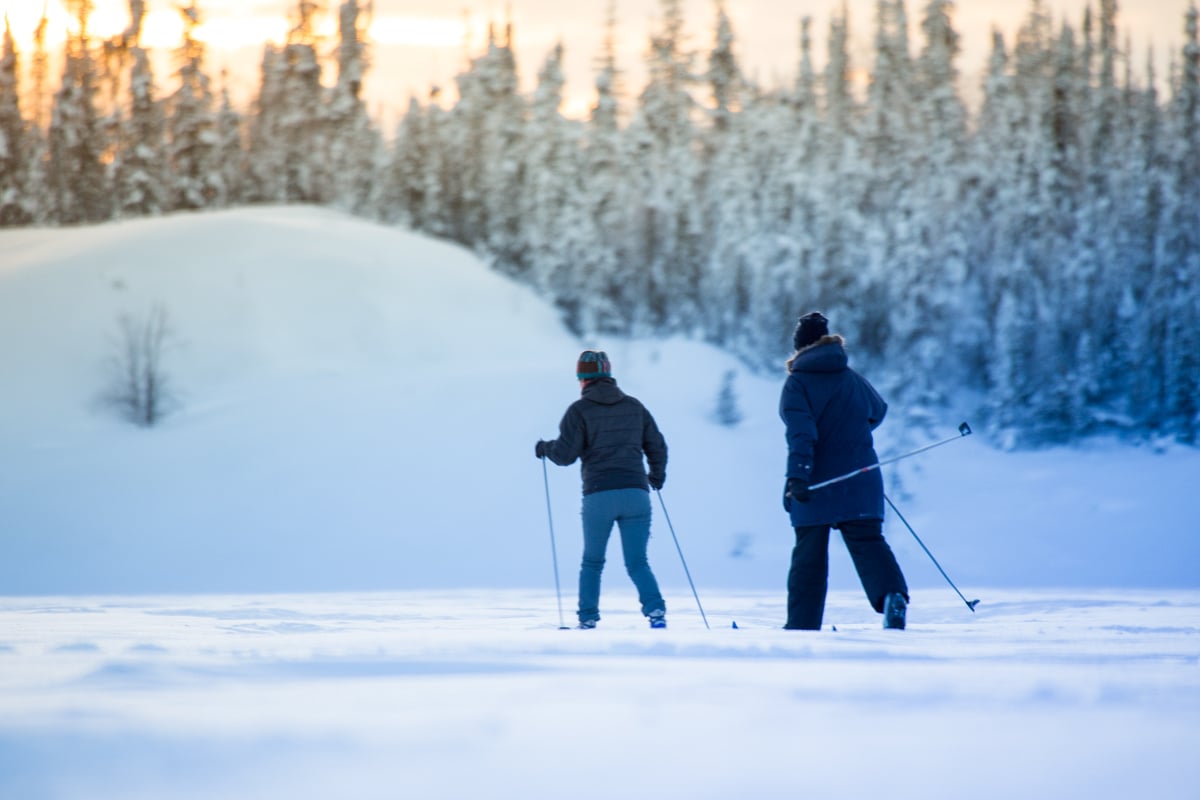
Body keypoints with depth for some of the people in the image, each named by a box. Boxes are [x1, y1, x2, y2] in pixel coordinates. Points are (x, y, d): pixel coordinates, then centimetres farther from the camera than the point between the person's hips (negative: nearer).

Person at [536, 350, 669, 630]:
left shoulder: (580, 410, 1)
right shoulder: (634, 406, 11)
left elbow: (565, 454, -5)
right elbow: (656, 446, 14)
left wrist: (545, 449, 17)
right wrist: (657, 474, 33)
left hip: (599, 496, -2)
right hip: (636, 492, 2)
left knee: (592, 561, 15)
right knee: (637, 562, 5)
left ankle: (588, 618, 13)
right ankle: (655, 609, -16)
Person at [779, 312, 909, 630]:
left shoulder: (797, 383, -4)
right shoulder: (853, 379, 10)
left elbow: (800, 433, -18)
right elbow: (877, 411, 29)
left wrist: (796, 476, -26)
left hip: (815, 484, -3)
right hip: (859, 482, 3)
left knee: (808, 555, 6)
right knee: (867, 541, -3)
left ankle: (802, 624, 8)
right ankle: (892, 593, -30)